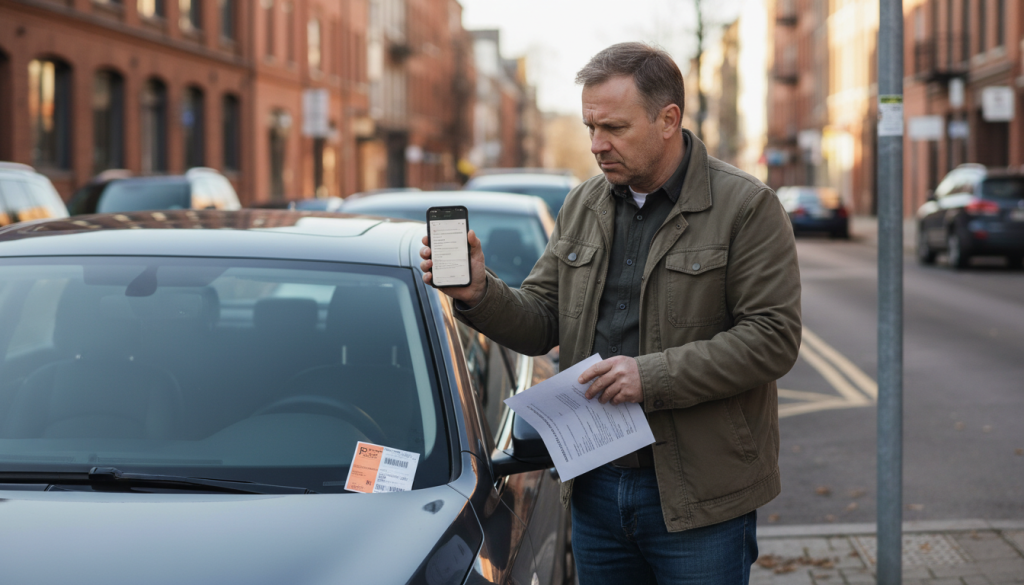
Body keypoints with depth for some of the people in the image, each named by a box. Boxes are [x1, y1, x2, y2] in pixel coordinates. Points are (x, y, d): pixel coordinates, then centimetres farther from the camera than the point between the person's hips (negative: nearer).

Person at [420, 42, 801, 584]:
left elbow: (773, 337, -15)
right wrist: (479, 294, -11)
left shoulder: (746, 206, -8)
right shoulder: (582, 206, 10)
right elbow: (540, 322, 10)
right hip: (595, 488, 5)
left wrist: (653, 377, -21)